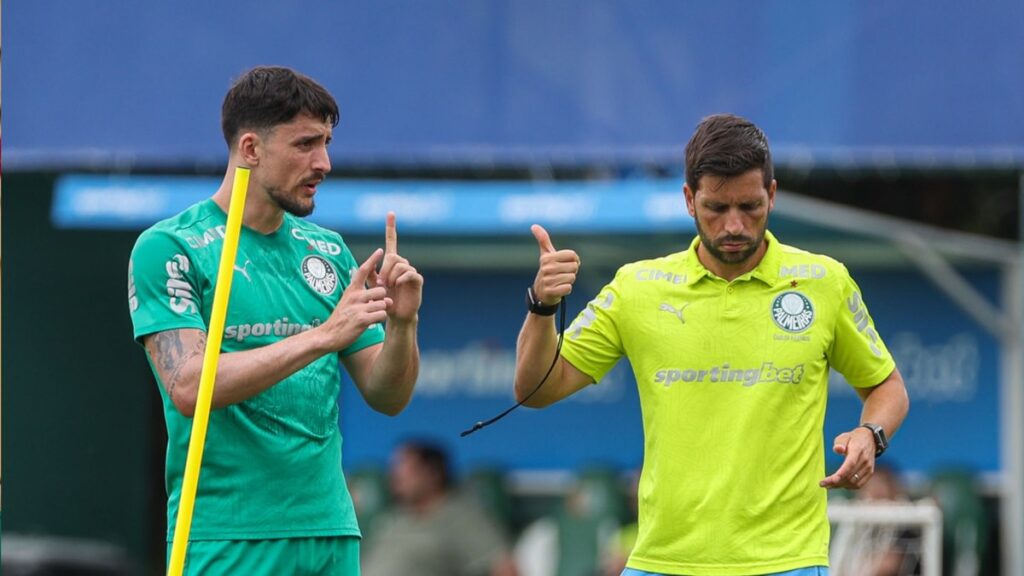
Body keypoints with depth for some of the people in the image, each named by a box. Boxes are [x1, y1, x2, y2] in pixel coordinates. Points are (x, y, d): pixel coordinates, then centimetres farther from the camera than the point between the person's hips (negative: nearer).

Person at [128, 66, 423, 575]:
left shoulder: (327, 251, 13)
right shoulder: (168, 248, -3)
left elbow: (387, 398, 13)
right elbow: (188, 387, -17)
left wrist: (401, 324, -8)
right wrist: (323, 335, -21)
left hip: (330, 533, 5)